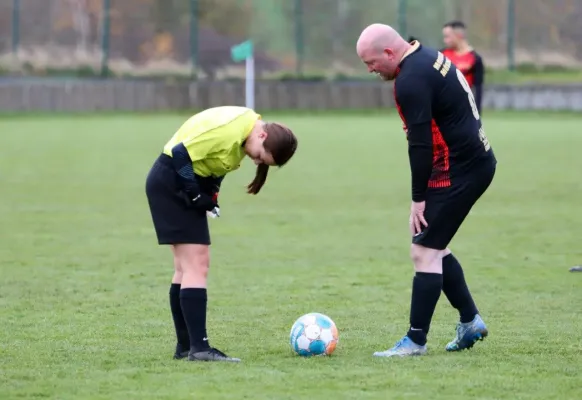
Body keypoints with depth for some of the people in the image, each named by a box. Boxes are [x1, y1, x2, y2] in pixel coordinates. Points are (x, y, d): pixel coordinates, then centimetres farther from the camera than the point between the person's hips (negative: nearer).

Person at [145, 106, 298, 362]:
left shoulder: (245, 132, 4)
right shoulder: (229, 130, -26)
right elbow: (181, 154, -25)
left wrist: (210, 194, 2)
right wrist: (196, 195, -18)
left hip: (187, 184, 10)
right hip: (172, 183, -10)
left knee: (186, 268, 11)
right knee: (196, 266, -14)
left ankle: (185, 347, 14)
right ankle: (199, 347, -18)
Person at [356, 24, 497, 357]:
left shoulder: (410, 81, -20)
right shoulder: (429, 58, 11)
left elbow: (420, 145, -20)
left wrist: (418, 199, -14)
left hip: (458, 171, -10)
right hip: (478, 162, 10)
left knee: (424, 252, -7)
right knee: (434, 247, 18)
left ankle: (416, 341, -3)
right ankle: (470, 321, 24)